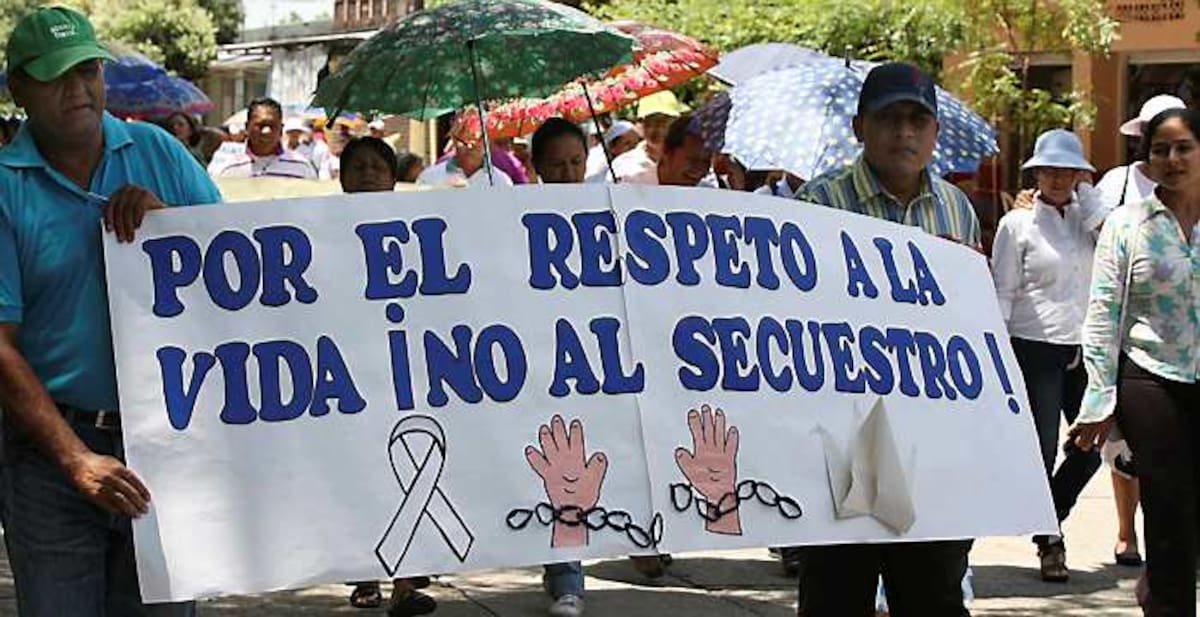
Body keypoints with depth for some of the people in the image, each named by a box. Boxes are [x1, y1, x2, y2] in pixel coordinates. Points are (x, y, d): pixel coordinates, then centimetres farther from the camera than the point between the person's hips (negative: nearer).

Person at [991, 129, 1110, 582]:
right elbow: (1002, 293, -2)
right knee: (1042, 452, -2)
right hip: (1036, 350, -4)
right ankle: (1048, 542, 14)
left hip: (1083, 350, 5)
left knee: (1090, 450, 5)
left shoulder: (1084, 217, 12)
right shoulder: (1018, 223, -1)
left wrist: (1086, 191, -3)